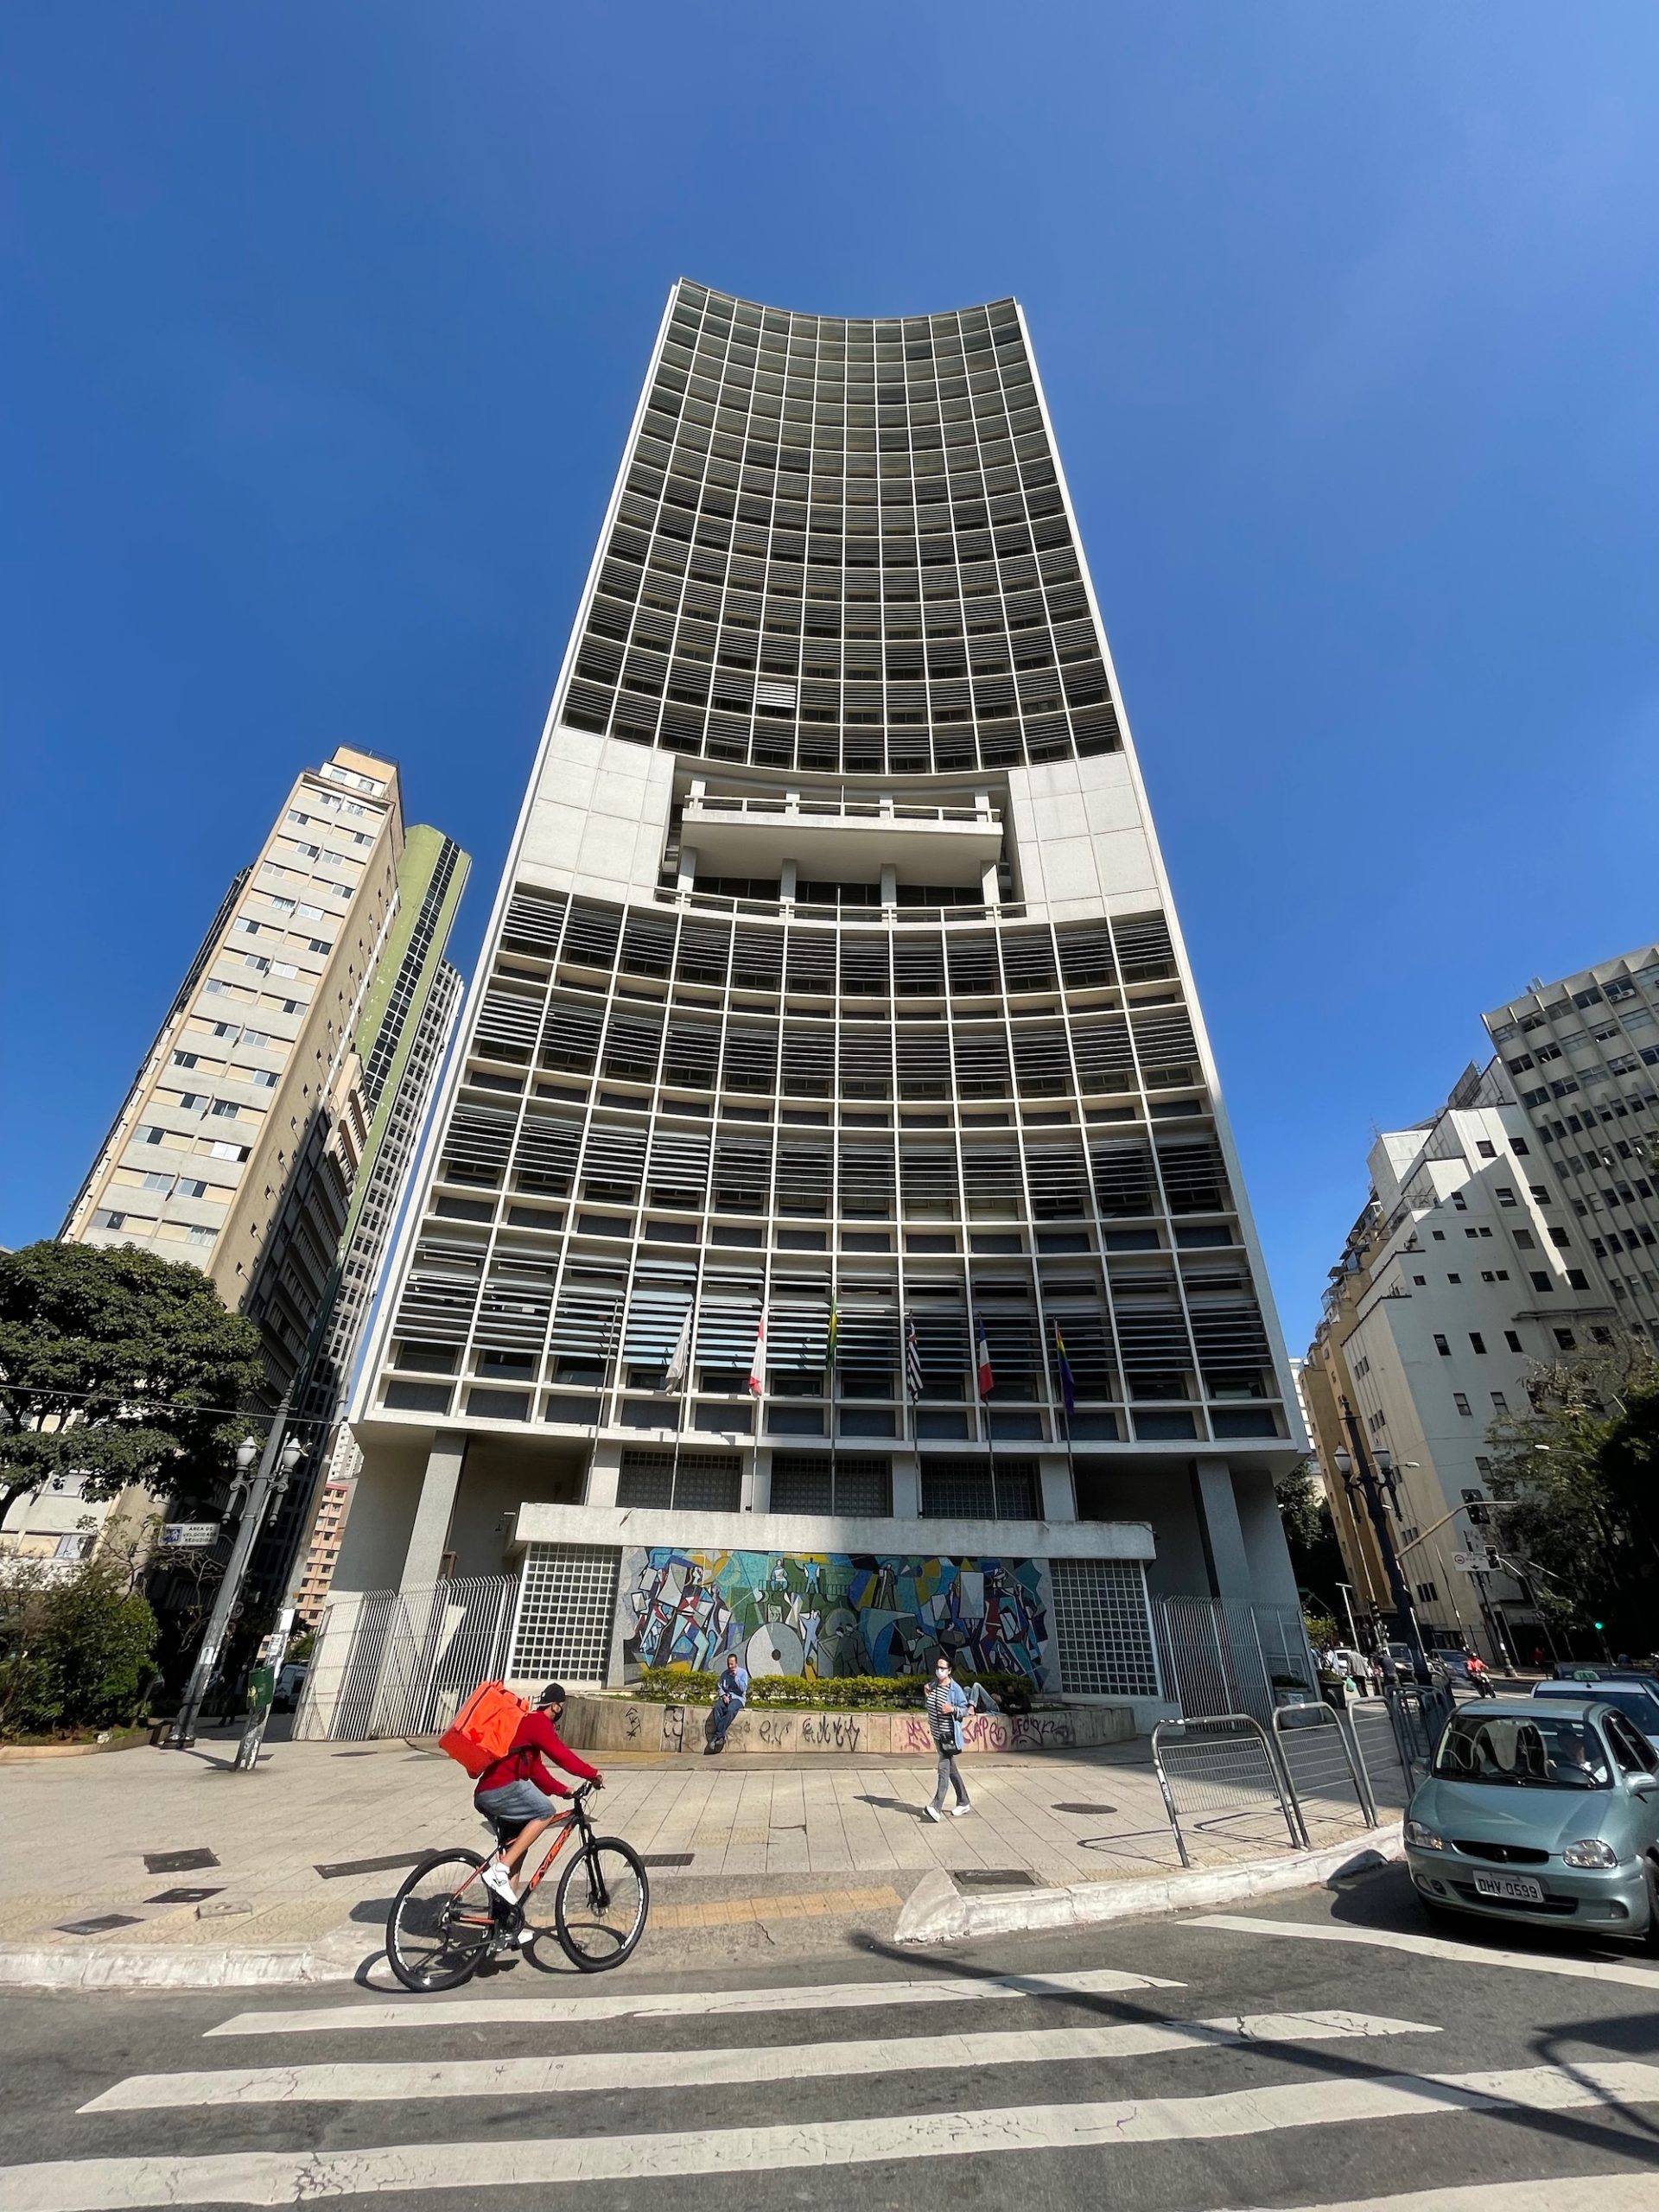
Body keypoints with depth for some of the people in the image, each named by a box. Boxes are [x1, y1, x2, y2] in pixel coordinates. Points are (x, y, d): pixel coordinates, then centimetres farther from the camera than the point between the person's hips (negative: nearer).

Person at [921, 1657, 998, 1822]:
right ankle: (963, 1803, 31)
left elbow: (964, 1709, -9)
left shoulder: (955, 1689, -15)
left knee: (944, 1768, -12)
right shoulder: (934, 1685, 4)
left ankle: (936, 1808, -15)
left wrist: (953, 1709, -27)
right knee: (951, 1768, 17)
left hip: (949, 1734, -7)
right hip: (937, 1733, 7)